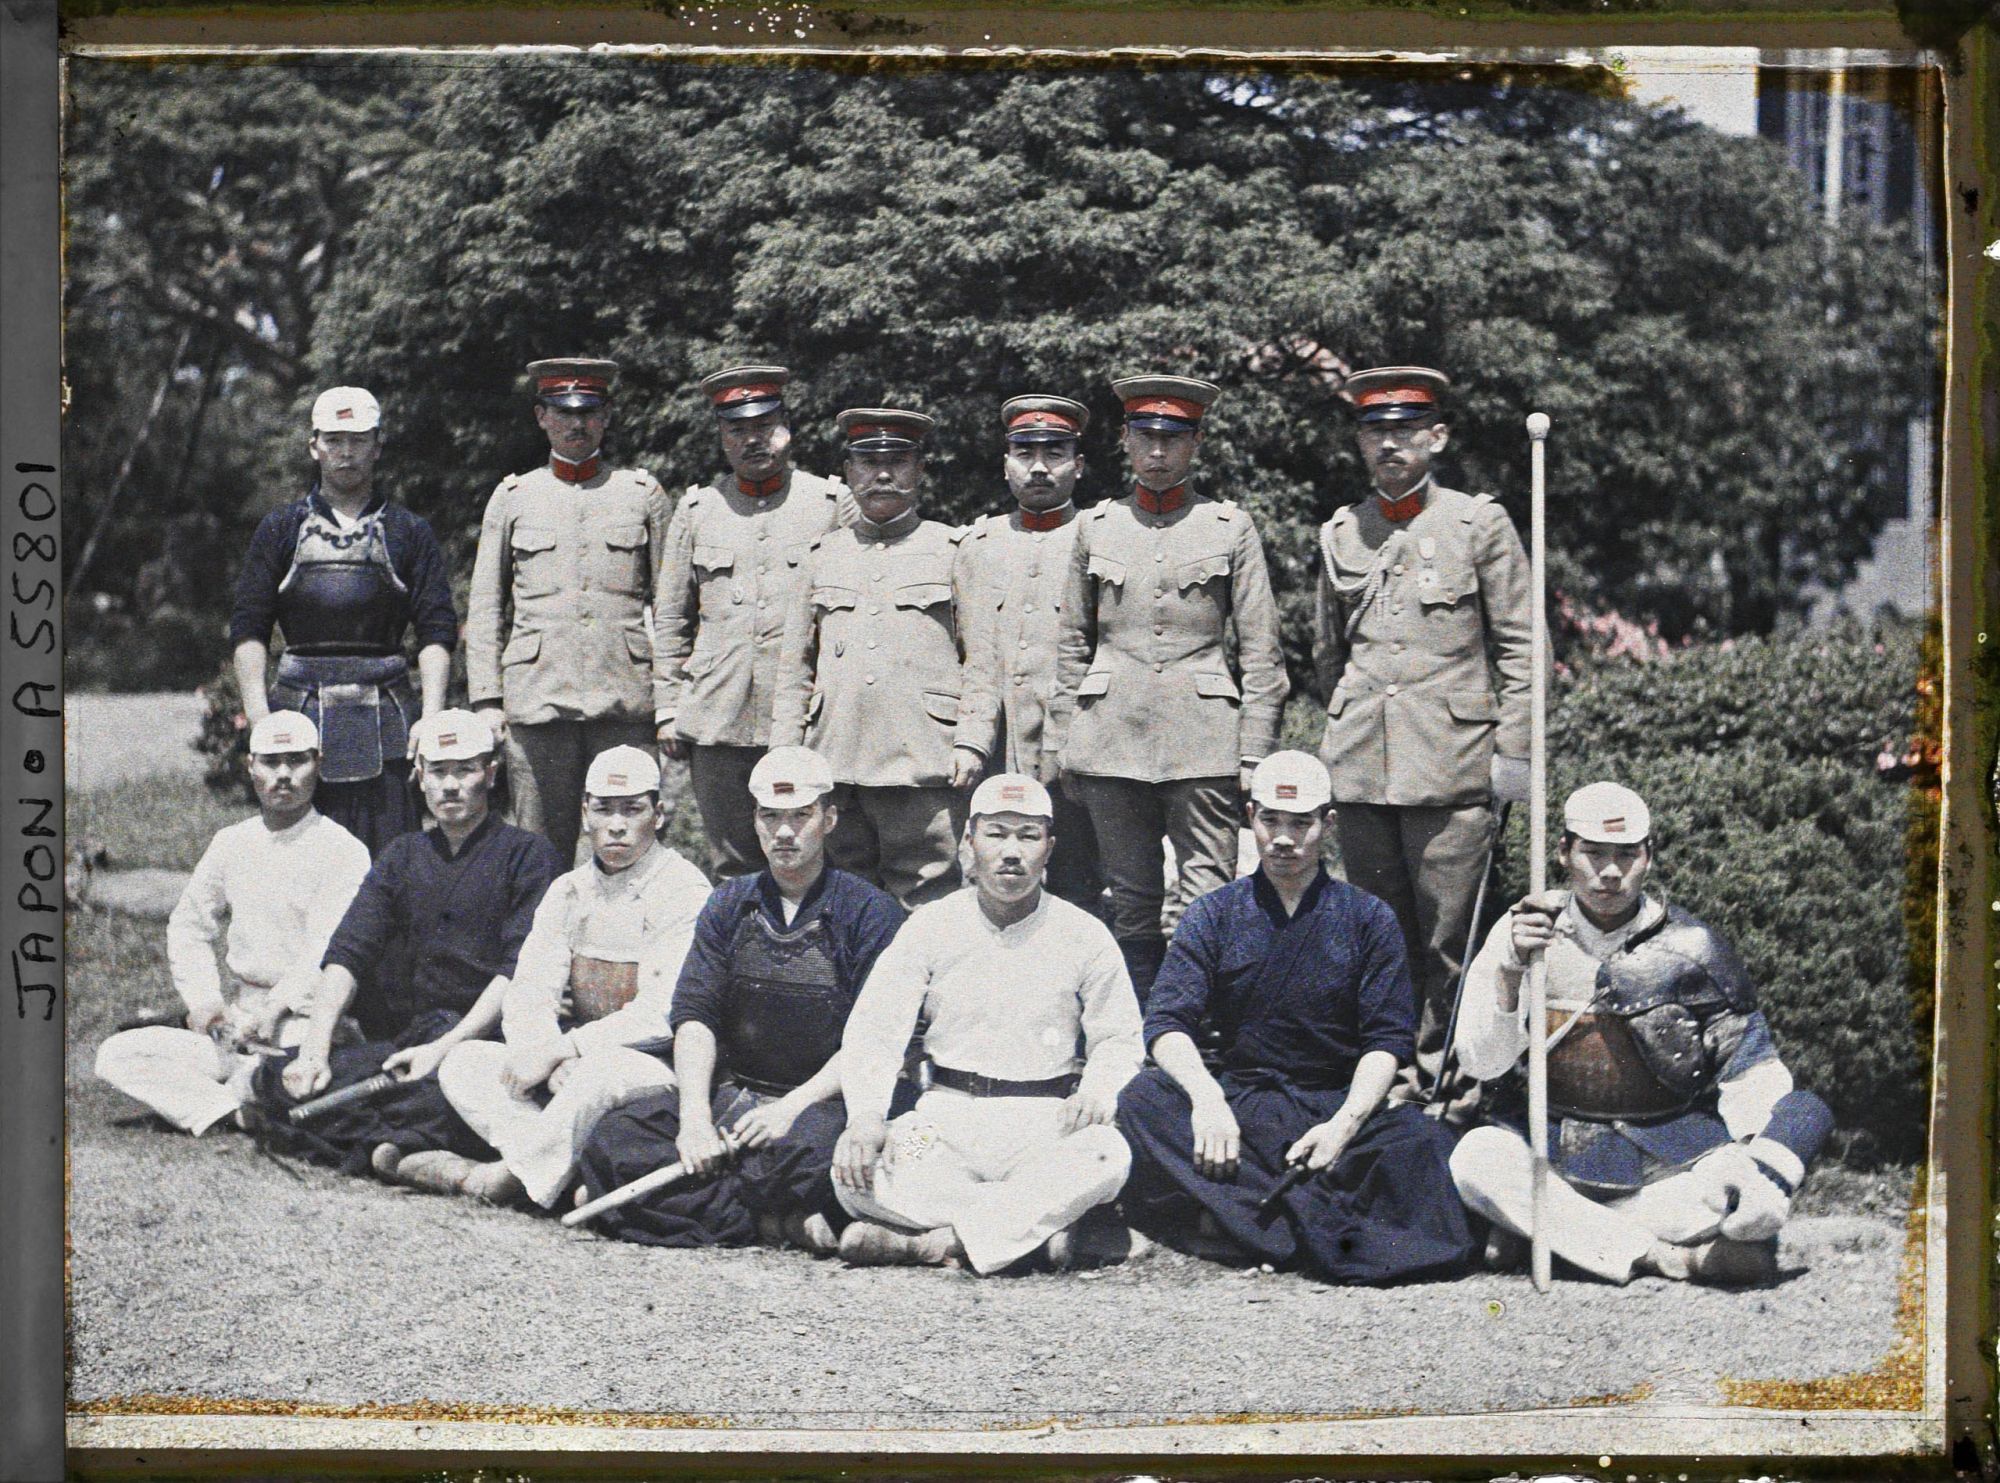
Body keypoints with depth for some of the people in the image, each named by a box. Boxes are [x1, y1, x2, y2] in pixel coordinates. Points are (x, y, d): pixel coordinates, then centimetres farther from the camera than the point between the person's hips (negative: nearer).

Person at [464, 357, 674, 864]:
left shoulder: (643, 493, 10)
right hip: (537, 703, 0)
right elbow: (484, 608, 11)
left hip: (625, 703, 0)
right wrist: (486, 700, 3)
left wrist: (669, 702, 3)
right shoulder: (512, 497, 11)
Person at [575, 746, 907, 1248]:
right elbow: (694, 1014, 5)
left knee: (801, 1149, -42)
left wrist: (792, 1107, -20)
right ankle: (770, 1220, -29)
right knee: (612, 1140, -21)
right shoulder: (729, 904, 14)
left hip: (824, 1100, -5)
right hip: (730, 1093, 5)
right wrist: (694, 1115, -12)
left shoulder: (868, 911, -1)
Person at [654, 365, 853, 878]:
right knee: (733, 871, 7)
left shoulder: (833, 502, 5)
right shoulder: (697, 509, 12)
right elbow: (670, 619, 15)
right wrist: (669, 709, 9)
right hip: (718, 723, 2)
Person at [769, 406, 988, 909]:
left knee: (925, 909, -5)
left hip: (923, 769, -4)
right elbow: (795, 666, 18)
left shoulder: (953, 551, 7)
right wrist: (784, 752, 9)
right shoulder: (824, 556, 17)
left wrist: (971, 742, -7)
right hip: (834, 766, 4)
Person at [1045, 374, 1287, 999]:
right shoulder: (1096, 526, 11)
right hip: (1111, 735, 2)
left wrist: (1254, 758, -3)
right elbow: (1072, 646, 15)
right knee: (1131, 905, 7)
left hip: (1202, 741, -2)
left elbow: (1260, 653, 3)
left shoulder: (1231, 527, 5)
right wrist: (1058, 746, 10)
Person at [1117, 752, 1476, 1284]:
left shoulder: (1369, 919, 10)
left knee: (1423, 1140, -31)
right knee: (1144, 1098, -30)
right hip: (1238, 1102, 1)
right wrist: (1206, 1096, -24)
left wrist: (1345, 1124, -19)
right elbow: (1167, 1023, -2)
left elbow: (1388, 1039, 1)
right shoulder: (1214, 915, 10)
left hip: (1341, 1104, -1)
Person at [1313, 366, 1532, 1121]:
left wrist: (1512, 750, -3)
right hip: (1360, 768, 4)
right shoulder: (1340, 532, 12)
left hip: (1449, 766, -4)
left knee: (1448, 938, -2)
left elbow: (1519, 648, 2)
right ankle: (1390, 1080, 18)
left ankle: (1447, 1087, 7)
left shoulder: (1479, 523, 2)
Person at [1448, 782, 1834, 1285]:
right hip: (1550, 1156, 0)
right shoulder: (1523, 931, 1)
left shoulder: (1691, 947, -1)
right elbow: (1480, 1062, -6)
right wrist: (1511, 969, -22)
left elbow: (1753, 1073, -1)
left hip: (1671, 1161, 0)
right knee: (1476, 1157, -32)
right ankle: (1670, 1257, -31)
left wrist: (1755, 1156, -22)